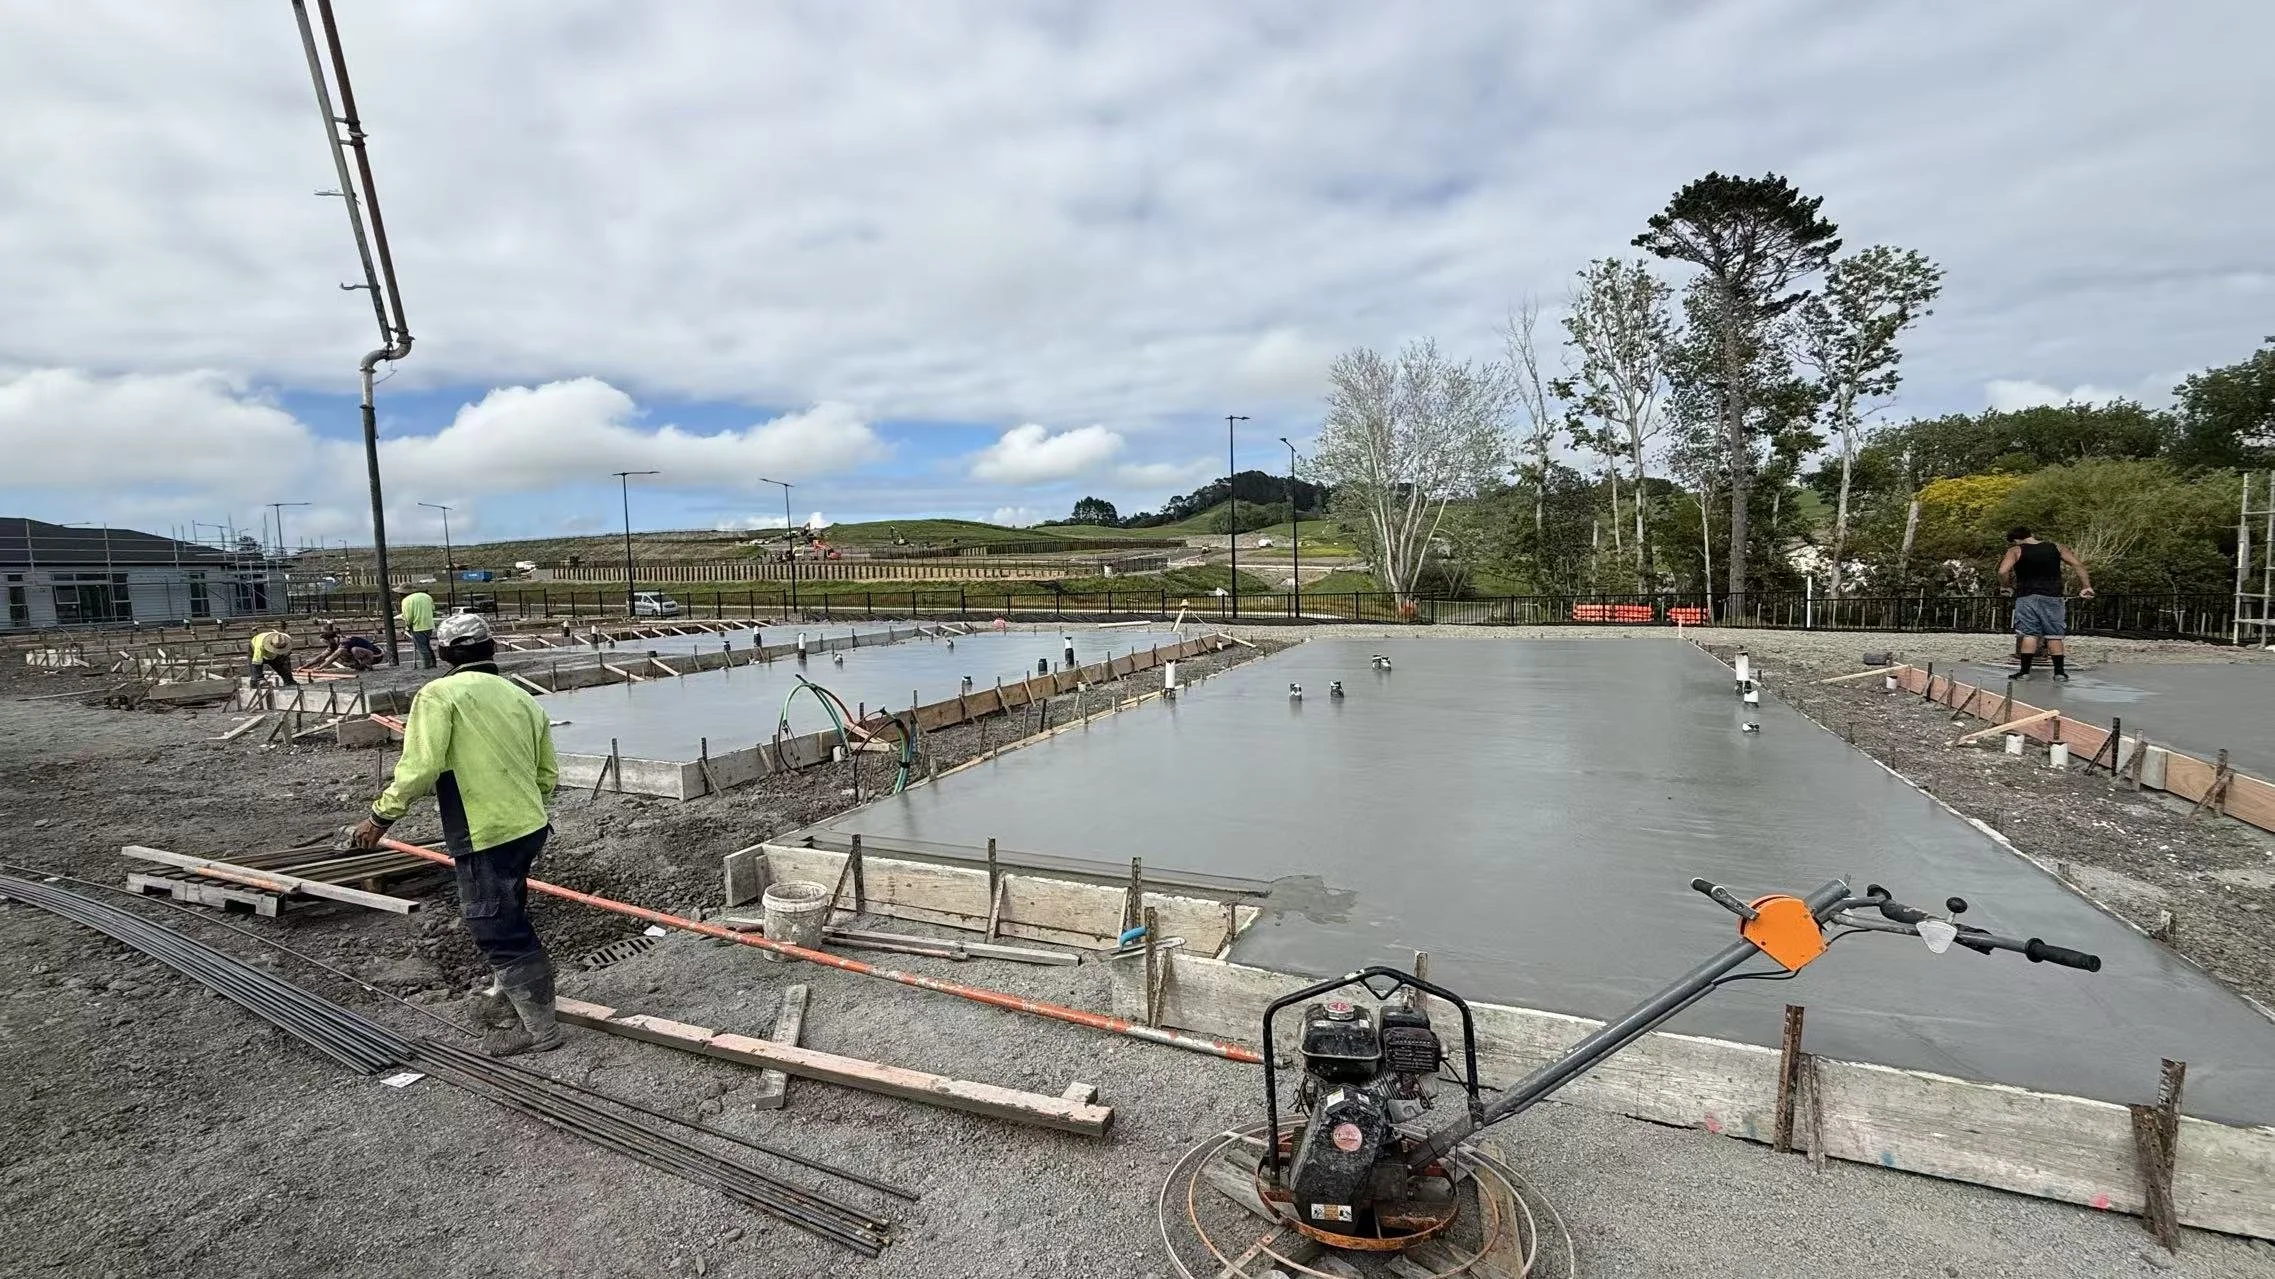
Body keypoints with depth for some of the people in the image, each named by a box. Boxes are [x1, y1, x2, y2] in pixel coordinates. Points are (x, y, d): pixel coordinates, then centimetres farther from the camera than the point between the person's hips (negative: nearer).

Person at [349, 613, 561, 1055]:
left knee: (497, 929, 5)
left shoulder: (439, 694, -8)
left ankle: (538, 1027, 13)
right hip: (530, 828, 7)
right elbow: (547, 775, 13)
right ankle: (504, 998, 44)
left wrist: (381, 817, -5)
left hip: (484, 837, -7)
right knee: (507, 920, 25)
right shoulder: (524, 699, 10)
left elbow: (420, 767, -18)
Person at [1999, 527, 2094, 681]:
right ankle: (2059, 672, 10)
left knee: (2028, 634, -1)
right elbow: (2078, 564, -1)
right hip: (2052, 598, 3)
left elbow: (2002, 571, -16)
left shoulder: (2016, 551, -1)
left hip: (2027, 598, -3)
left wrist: (2006, 586, 1)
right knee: (2054, 636, 8)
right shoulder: (2056, 547, 9)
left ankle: (2025, 671, -2)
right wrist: (2086, 586, 0)